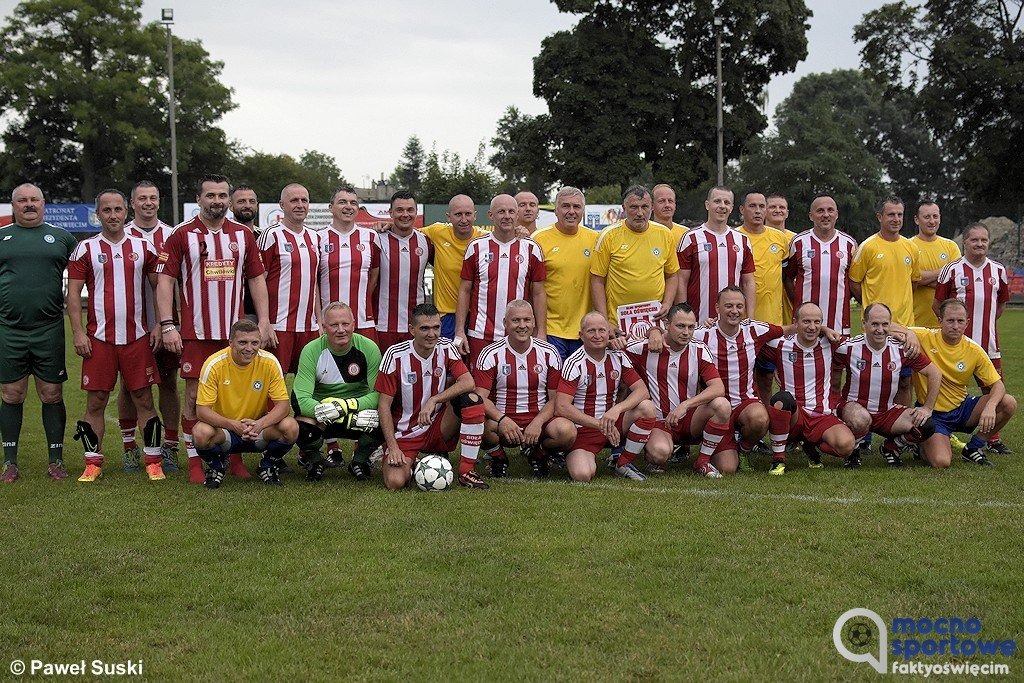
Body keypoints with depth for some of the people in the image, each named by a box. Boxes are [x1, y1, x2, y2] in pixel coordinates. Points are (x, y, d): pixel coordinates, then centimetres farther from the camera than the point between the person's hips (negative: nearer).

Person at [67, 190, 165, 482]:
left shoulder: (143, 247, 7)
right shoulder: (85, 249, 3)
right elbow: (73, 293, 2)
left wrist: (159, 325, 0)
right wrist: (78, 333, -6)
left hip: (137, 337, 1)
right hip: (98, 338, -1)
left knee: (143, 399, 2)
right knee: (96, 401, 2)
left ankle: (153, 461, 9)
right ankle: (93, 463, 12)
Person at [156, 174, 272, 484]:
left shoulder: (243, 234, 10)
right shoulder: (182, 235, 0)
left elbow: (257, 279, 13)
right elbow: (165, 280, -4)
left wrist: (264, 322, 4)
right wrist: (167, 326, -12)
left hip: (236, 331, 3)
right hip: (195, 332, -3)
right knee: (195, 396, 0)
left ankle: (235, 458, 17)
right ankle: (195, 462, 9)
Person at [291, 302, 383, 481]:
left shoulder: (369, 348, -13)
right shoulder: (311, 351, -15)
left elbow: (378, 394, -17)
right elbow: (301, 398, -24)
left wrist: (348, 405, -34)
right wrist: (325, 410, -41)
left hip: (358, 411, 1)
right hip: (323, 421, 0)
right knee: (302, 426, -33)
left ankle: (360, 461, 4)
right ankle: (314, 460, 6)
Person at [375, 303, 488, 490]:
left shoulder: (446, 348, -4)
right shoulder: (395, 355, -12)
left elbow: (468, 382, -18)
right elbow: (384, 404, -11)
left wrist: (433, 400, -29)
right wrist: (393, 447, -18)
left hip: (438, 428, 3)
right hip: (404, 433, -2)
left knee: (472, 399, -24)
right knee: (395, 482, -28)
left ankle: (467, 471, -17)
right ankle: (409, 462, 11)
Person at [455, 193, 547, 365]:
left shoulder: (531, 249, 4)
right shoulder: (476, 247, 4)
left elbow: (538, 293, 6)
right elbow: (464, 291, 6)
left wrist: (540, 333, 0)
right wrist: (459, 331, 0)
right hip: (480, 335, 0)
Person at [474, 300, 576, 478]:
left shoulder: (549, 353, 3)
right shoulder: (490, 354, -2)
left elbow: (555, 399, 2)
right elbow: (481, 397, -10)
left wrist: (537, 423, -16)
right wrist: (502, 420, -29)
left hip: (539, 419, 1)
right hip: (502, 419, -1)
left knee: (567, 431, -30)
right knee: (482, 425, -36)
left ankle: (537, 453, 6)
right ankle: (498, 458, 1)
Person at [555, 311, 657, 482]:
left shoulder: (618, 357, 2)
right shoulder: (574, 363, -13)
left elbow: (642, 391, -6)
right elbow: (561, 407, -21)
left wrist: (617, 409, -25)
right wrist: (600, 425, -23)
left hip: (613, 423, 4)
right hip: (583, 428, -4)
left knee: (647, 407, -21)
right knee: (582, 475, -30)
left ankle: (624, 464, -5)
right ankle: (589, 458, 11)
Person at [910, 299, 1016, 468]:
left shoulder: (974, 350, -5)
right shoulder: (924, 338, -14)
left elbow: (998, 385, -3)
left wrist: (990, 406, -25)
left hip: (962, 408, 4)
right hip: (932, 414, -4)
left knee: (1009, 403, -16)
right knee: (941, 462, -27)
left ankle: (973, 448, 4)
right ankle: (923, 444, 12)